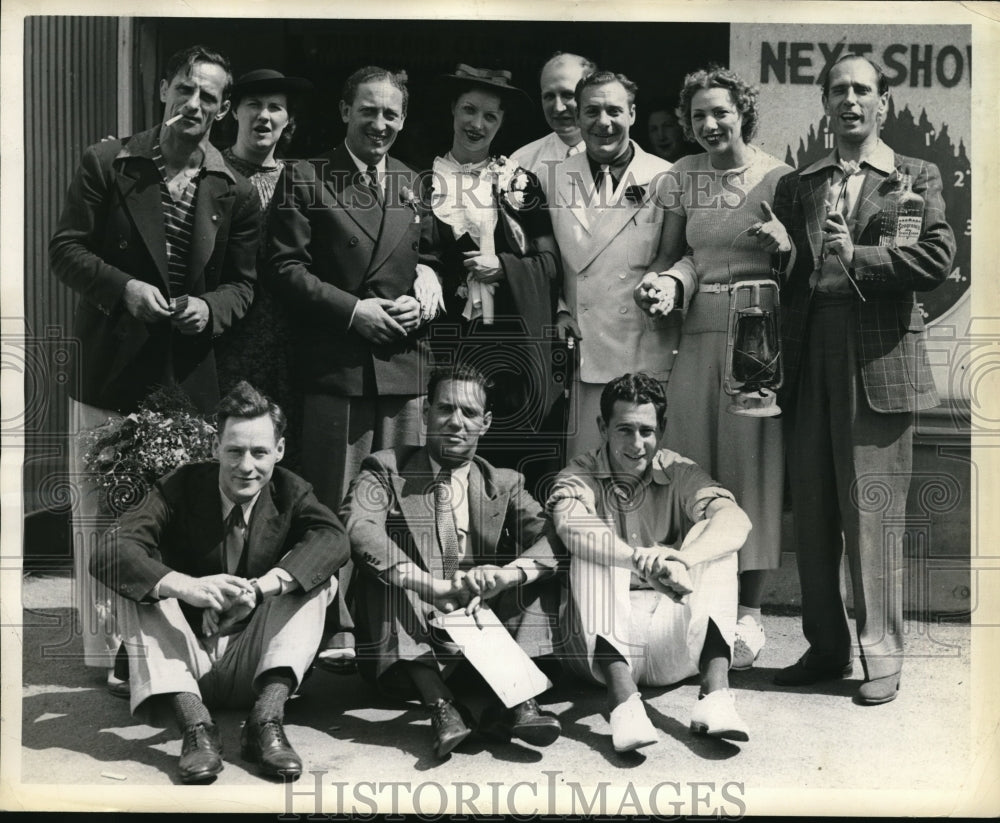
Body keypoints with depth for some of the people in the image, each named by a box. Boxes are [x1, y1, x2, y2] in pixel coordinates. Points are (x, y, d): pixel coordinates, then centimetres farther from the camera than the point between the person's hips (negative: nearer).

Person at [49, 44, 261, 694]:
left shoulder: (235, 194, 6)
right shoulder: (108, 164, 3)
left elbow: (244, 281, 9)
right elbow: (67, 248, 0)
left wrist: (210, 308, -12)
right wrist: (123, 288, -15)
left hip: (189, 377, 1)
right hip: (110, 368, -1)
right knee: (100, 514, 3)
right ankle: (111, 652, 13)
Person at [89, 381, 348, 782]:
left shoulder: (290, 492, -2)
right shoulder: (182, 486, -7)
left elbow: (333, 537, -24)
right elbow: (108, 553, -22)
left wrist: (262, 587, -41)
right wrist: (187, 587, -41)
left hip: (251, 666, 1)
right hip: (181, 658, 0)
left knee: (316, 577, -18)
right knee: (135, 583, -22)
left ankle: (267, 717, -32)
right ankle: (194, 721, -37)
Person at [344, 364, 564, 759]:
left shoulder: (505, 484, 12)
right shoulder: (387, 471, 5)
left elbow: (552, 541, -5)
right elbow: (358, 528, -17)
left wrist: (503, 576, -27)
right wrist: (436, 586, -30)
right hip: (404, 651, -2)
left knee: (537, 569, -12)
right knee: (384, 569, -24)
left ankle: (514, 695, -28)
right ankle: (438, 702, -35)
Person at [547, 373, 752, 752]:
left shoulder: (679, 473, 5)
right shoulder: (580, 476, 1)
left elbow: (736, 520, -16)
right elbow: (570, 525, -24)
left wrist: (683, 559, -37)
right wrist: (640, 559, -42)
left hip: (675, 648, 1)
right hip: (605, 636, -1)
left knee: (711, 536, -17)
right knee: (594, 550, -24)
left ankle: (715, 692, -30)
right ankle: (623, 698, -40)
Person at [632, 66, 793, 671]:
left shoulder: (778, 177, 1)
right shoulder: (682, 178, 10)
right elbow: (680, 253, 14)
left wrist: (787, 244, -17)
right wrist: (667, 281, -7)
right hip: (699, 334, 3)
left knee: (752, 460, -2)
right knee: (693, 465, 3)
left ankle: (749, 610, 8)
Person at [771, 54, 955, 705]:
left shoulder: (916, 177, 7)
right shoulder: (798, 186, 16)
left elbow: (939, 259, -8)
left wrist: (856, 256, -11)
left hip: (879, 362, -4)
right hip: (810, 361, 4)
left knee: (873, 514, -2)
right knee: (813, 511, 8)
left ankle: (882, 656, 10)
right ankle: (826, 647, 21)